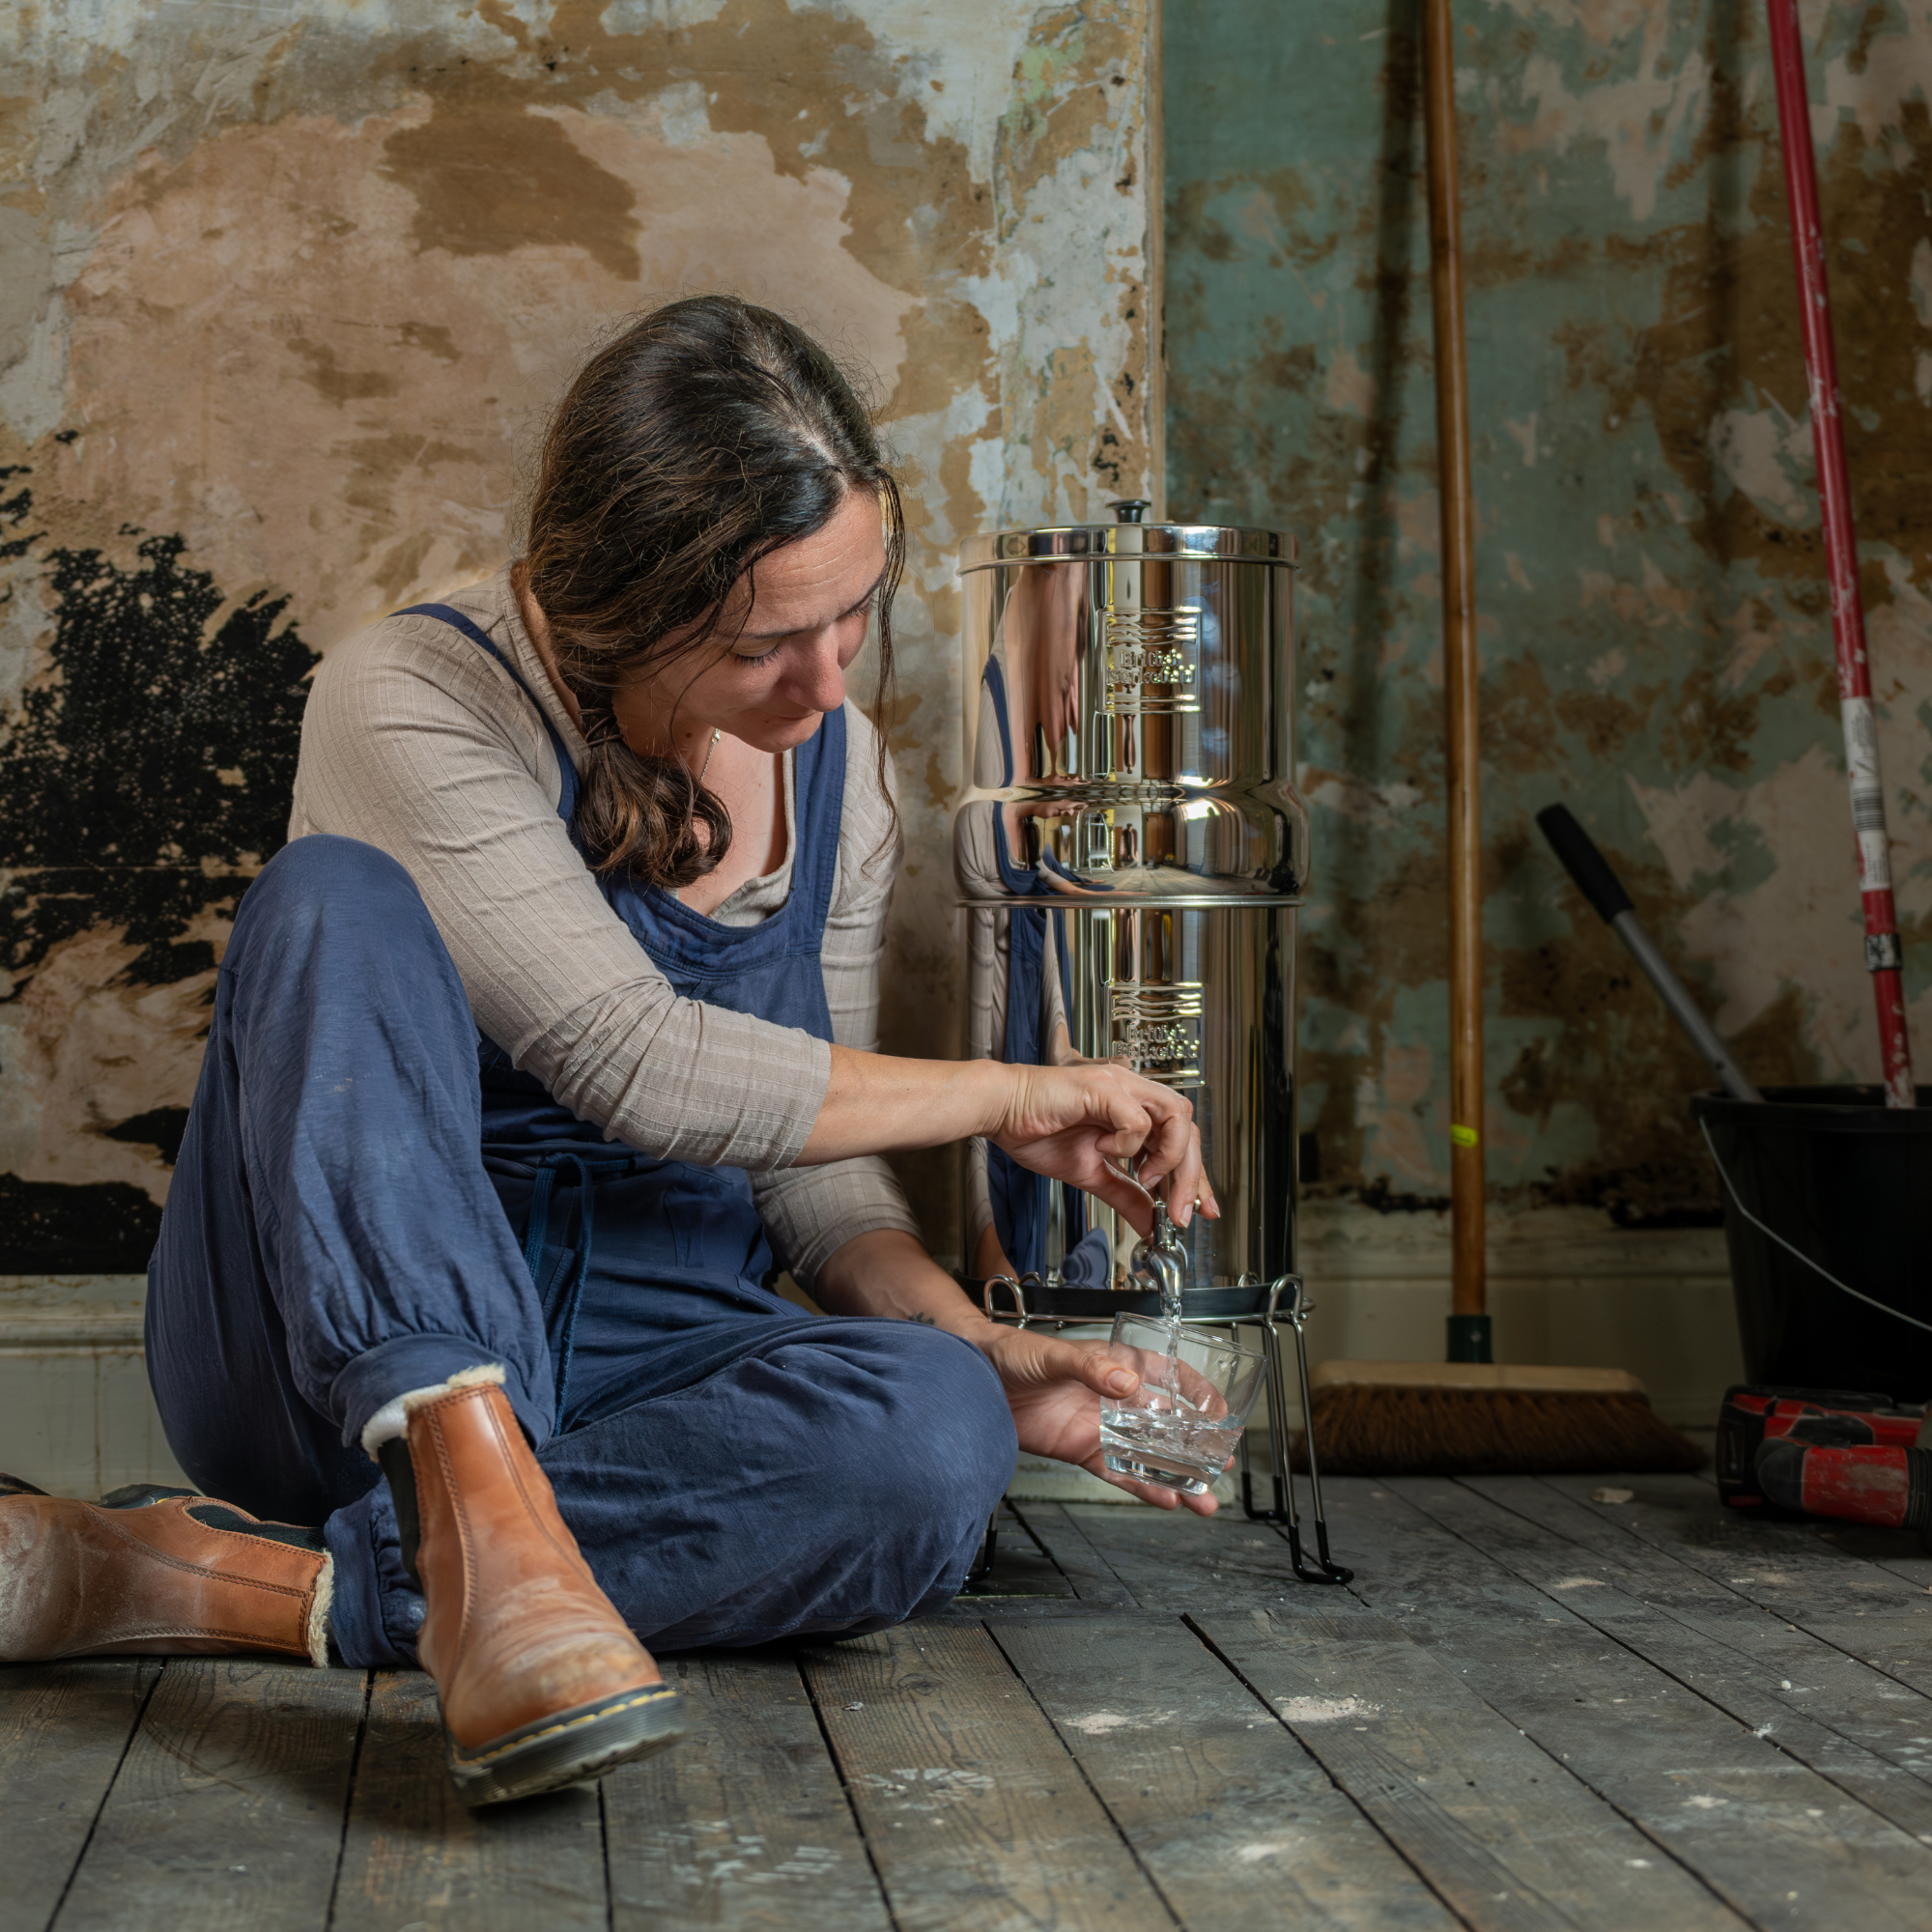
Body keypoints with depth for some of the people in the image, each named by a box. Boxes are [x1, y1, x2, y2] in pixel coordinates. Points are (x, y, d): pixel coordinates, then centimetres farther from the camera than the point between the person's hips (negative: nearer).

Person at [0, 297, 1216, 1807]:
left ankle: (222, 1580, -26)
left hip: (643, 1354, 4)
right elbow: (639, 1062, -21)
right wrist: (1005, 1096, -13)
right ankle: (480, 1520, -43)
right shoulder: (415, 703, -12)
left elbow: (812, 1171, 11)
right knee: (340, 896, -29)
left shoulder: (841, 771, 7)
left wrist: (981, 1347, -7)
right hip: (348, 1340, -4)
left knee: (935, 1433, -30)